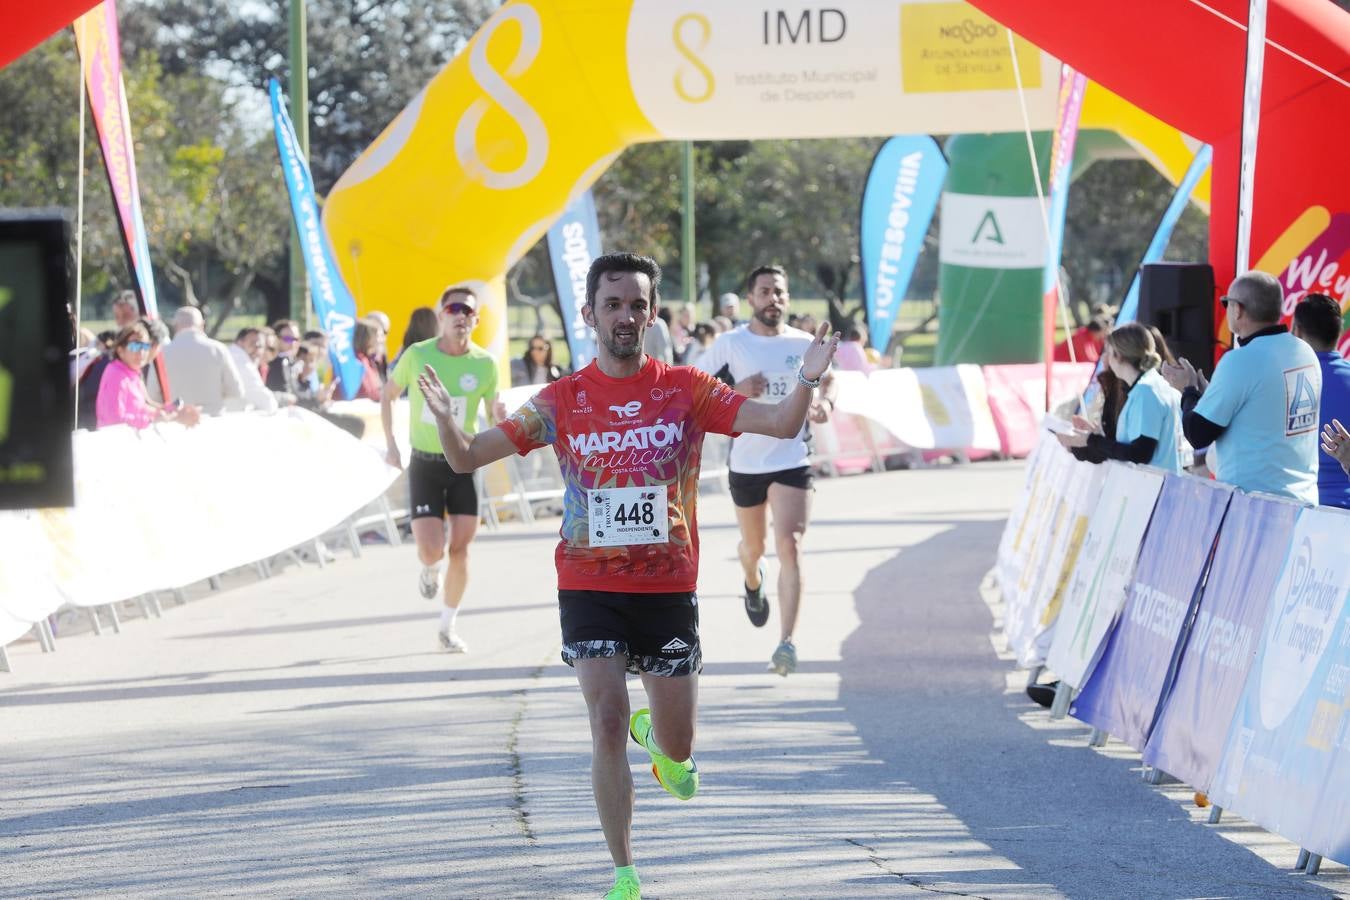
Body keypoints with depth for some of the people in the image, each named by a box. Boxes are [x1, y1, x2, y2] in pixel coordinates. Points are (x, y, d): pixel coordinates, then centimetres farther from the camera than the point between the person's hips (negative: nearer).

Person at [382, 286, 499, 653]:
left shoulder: (484, 364, -4)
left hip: (463, 464, 1)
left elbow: (495, 418, 2)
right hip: (424, 462, -1)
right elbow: (388, 395, 9)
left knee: (460, 551, -2)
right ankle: (430, 568, 27)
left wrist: (500, 420, -22)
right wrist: (391, 443, 2)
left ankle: (447, 627, 14)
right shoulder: (417, 355, -7)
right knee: (431, 551, -11)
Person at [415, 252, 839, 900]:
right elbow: (467, 457, -2)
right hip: (589, 588, -1)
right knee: (607, 725, -12)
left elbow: (780, 425, -9)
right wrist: (444, 417, -23)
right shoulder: (562, 401, -1)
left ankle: (656, 736, 47)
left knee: (677, 751, 8)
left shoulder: (686, 389, -2)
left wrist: (806, 381, -28)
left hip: (669, 589, 1)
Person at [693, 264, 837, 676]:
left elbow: (828, 378, 17)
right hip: (746, 462, 1)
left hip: (792, 461, -1)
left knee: (790, 545, -17)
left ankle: (786, 643, -20)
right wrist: (734, 391, -20)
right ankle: (753, 582, 58)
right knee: (754, 546, 19)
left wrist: (826, 402, -6)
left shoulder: (804, 344, 0)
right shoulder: (730, 344, -4)